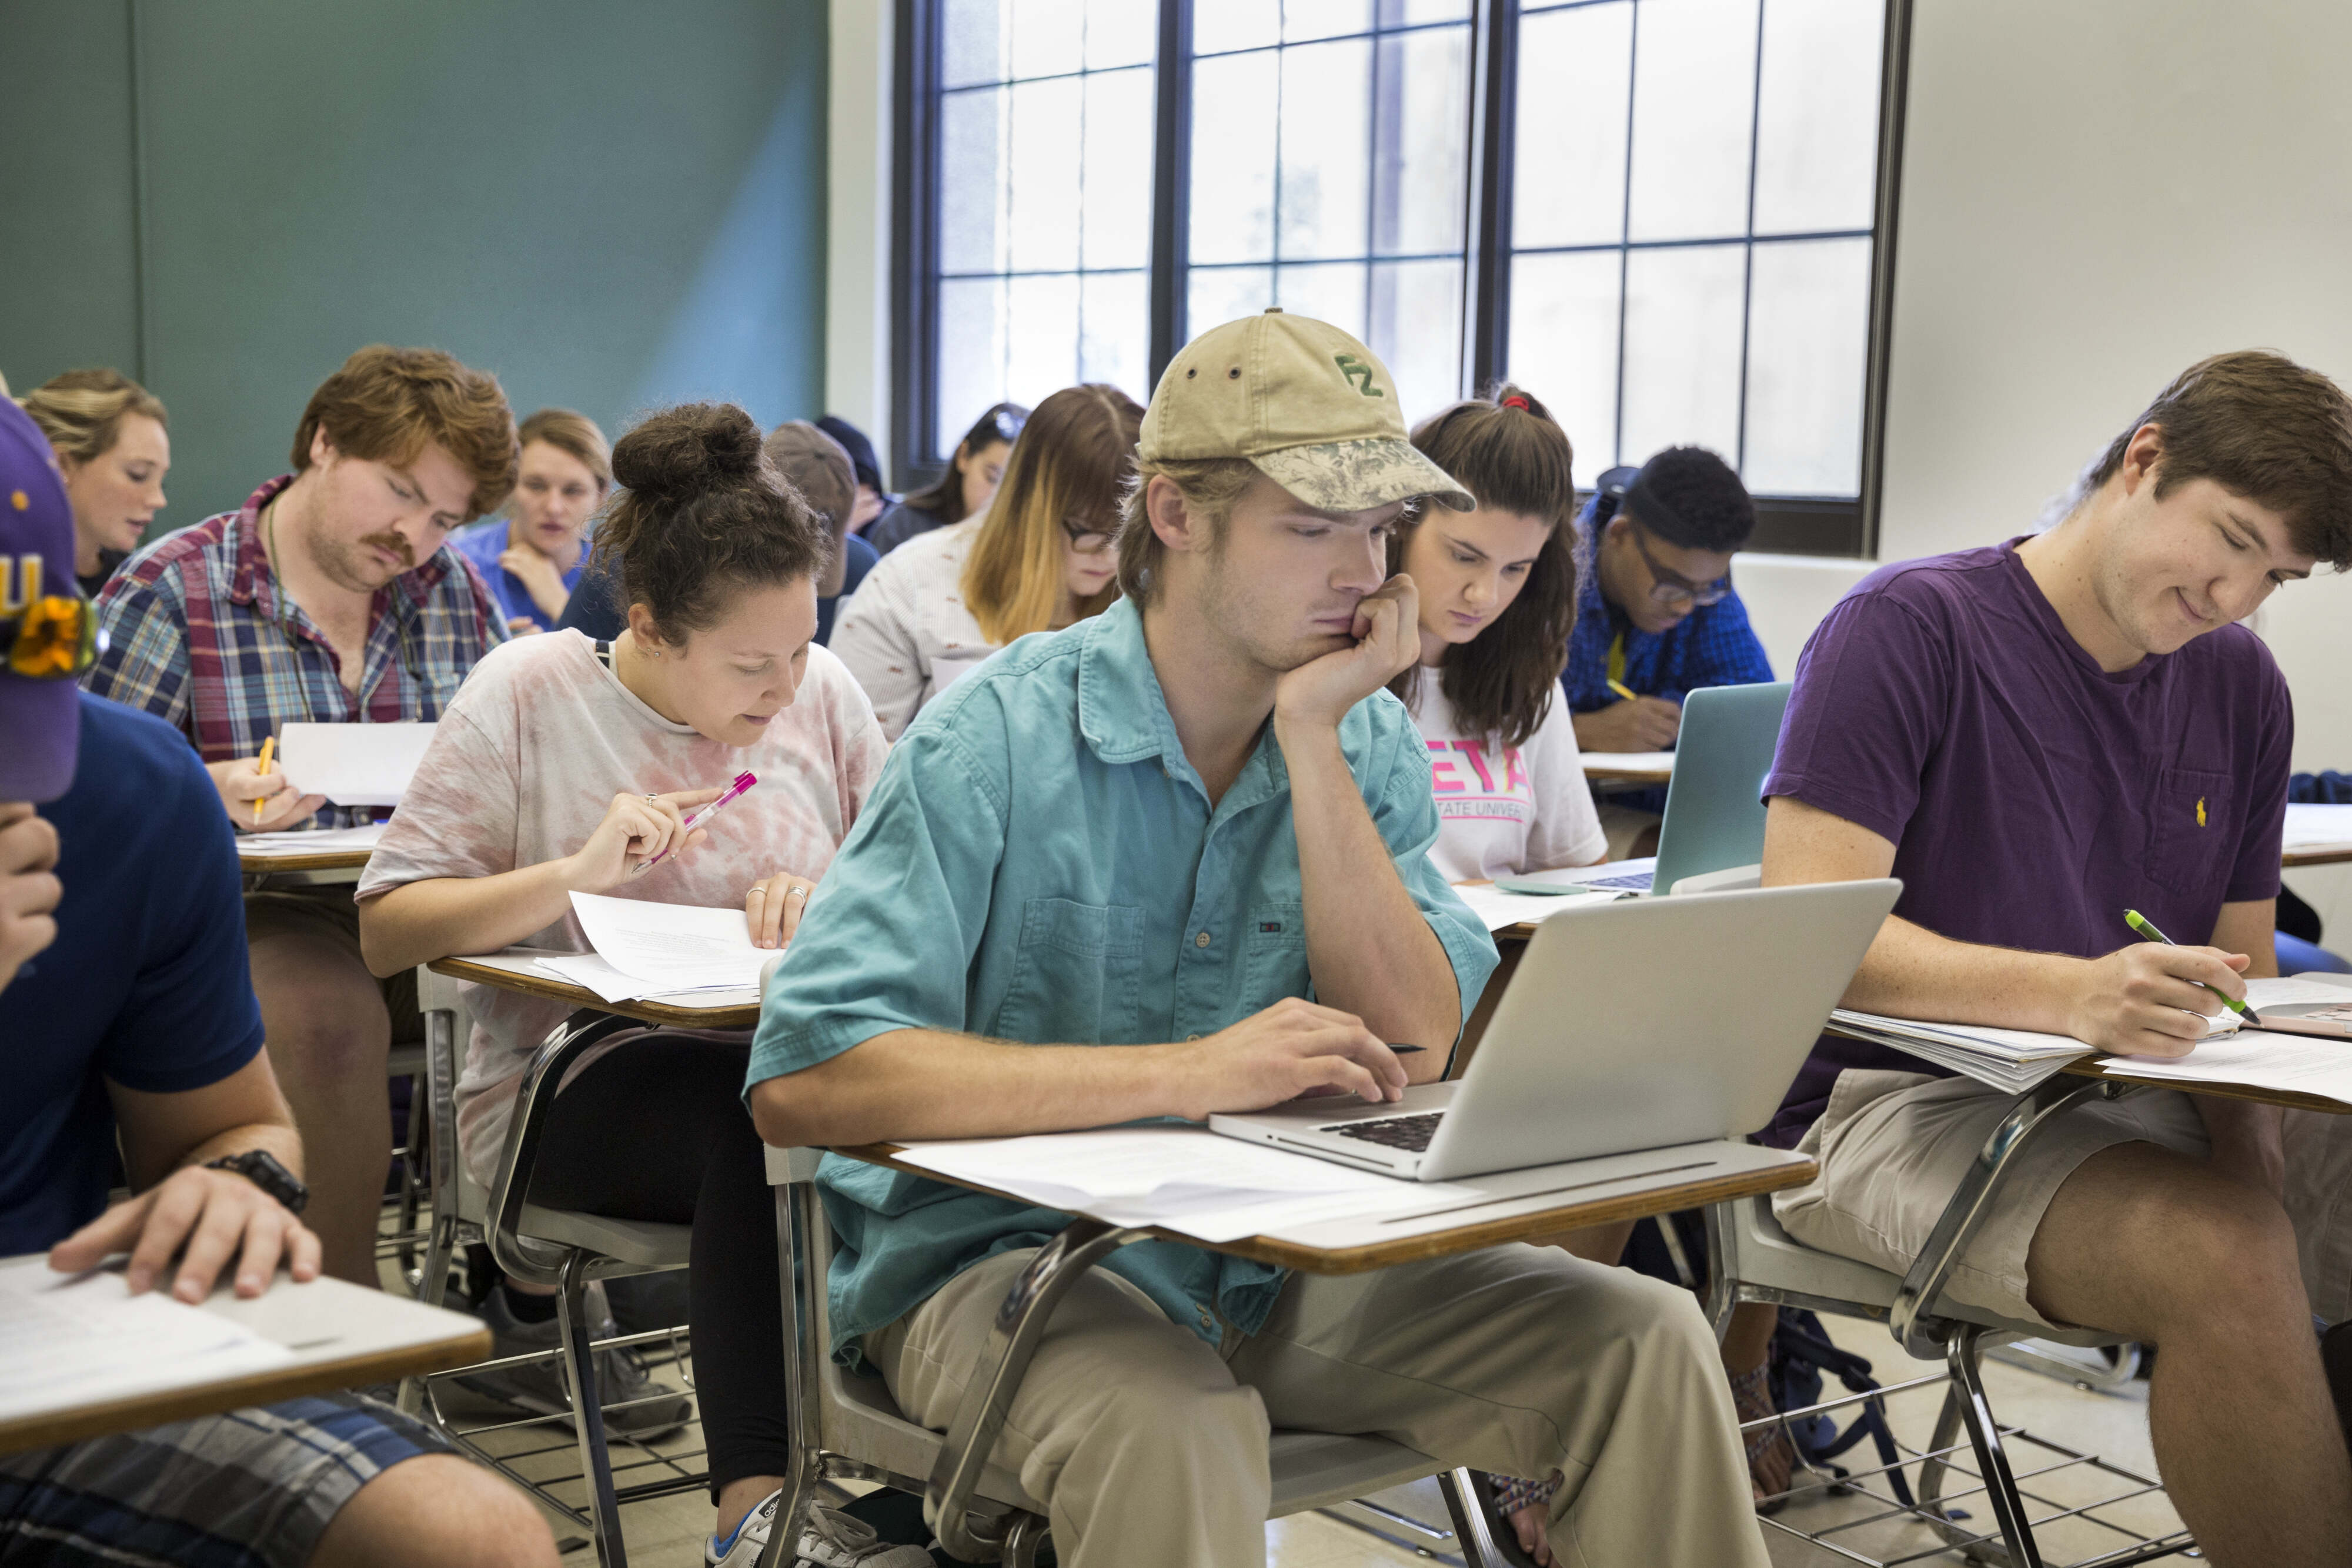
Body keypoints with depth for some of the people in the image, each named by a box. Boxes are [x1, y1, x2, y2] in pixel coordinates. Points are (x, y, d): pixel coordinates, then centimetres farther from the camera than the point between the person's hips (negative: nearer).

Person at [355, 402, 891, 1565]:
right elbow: (386, 932, -3)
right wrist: (576, 871, -17)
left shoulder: (822, 696, 10)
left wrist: (834, 902, -9)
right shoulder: (528, 695, -1)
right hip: (578, 1080, -3)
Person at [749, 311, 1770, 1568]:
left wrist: (1312, 738, -15)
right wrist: (1192, 1072, -29)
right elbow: (802, 1080, -24)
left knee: (1644, 1341, -11)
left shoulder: (1366, 744, 3)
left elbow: (1411, 1051, -9)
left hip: (1278, 1257, 5)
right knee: (1170, 1435, -37)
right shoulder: (999, 739, -14)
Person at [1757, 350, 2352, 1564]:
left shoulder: (2241, 687, 13)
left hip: (2139, 1103, 7)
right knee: (2225, 1258, -31)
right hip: (1894, 1101, -6)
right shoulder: (1910, 629, -8)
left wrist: (2249, 1136, -8)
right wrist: (2074, 995, -31)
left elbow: (2235, 981, 15)